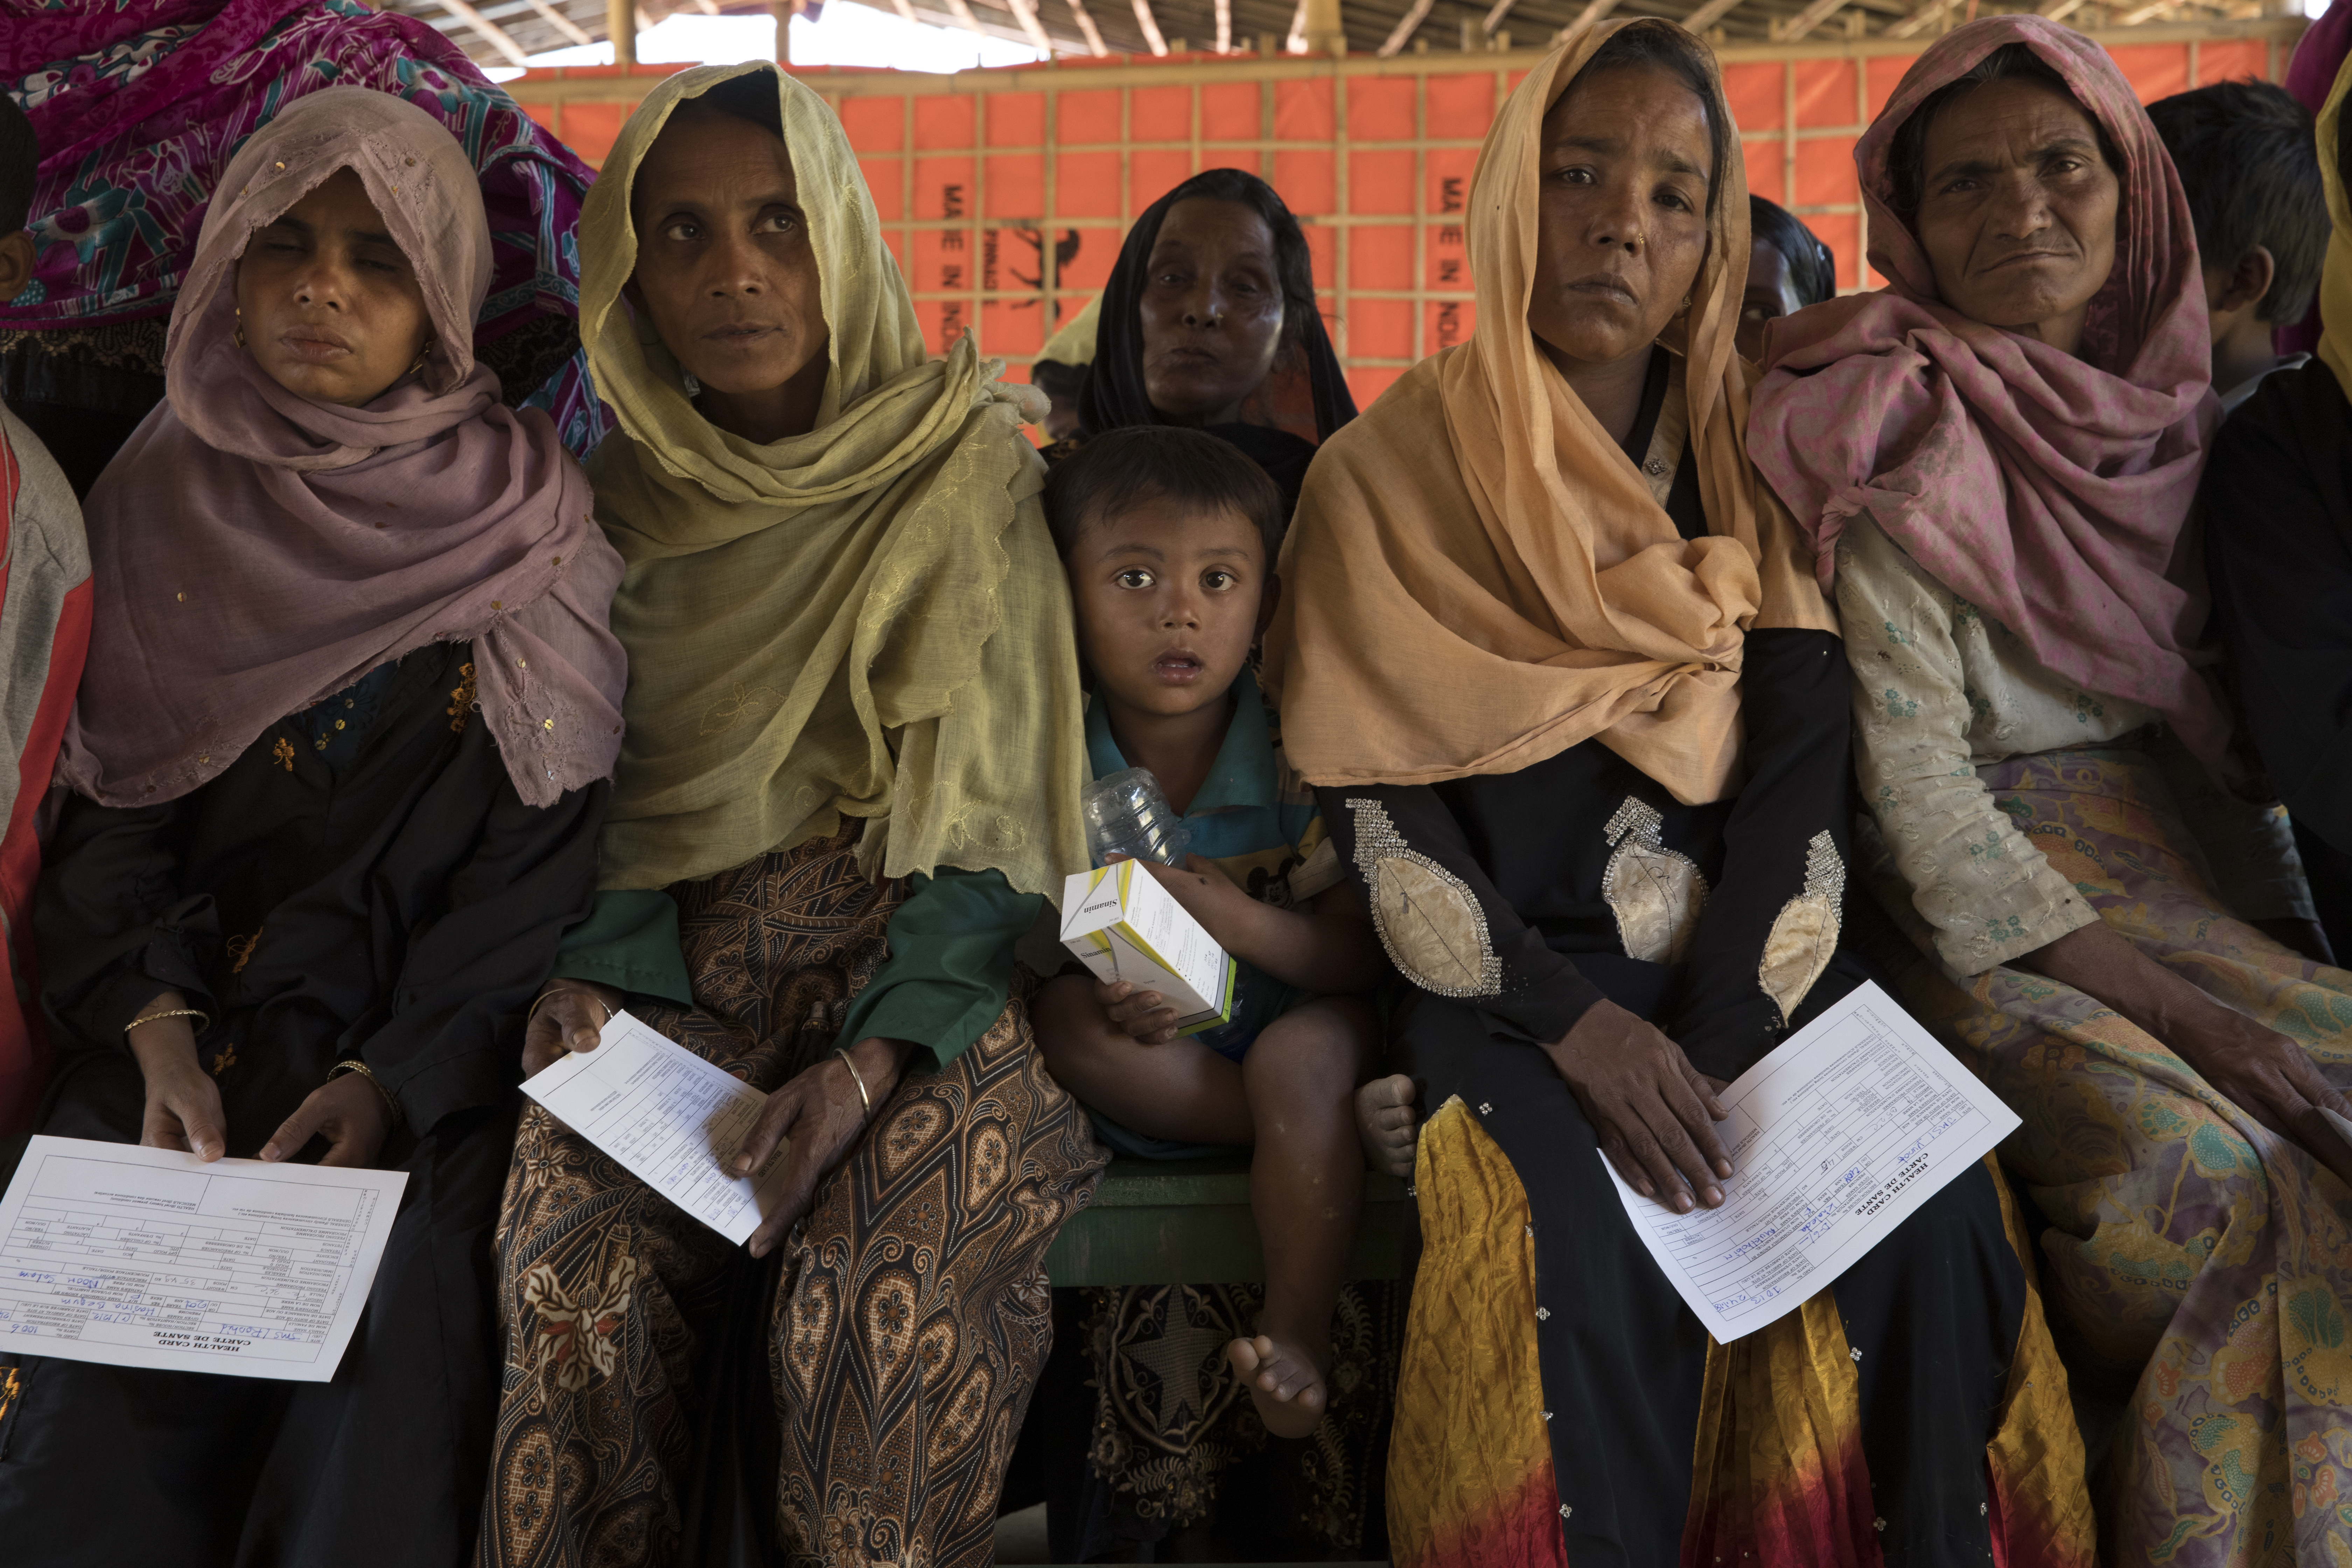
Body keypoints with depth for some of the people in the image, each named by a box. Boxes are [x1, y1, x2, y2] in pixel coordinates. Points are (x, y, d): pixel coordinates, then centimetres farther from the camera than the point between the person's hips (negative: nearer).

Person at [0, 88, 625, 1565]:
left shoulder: (527, 525, 2)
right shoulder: (155, 504, 10)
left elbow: (544, 851, -3)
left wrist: (396, 1079, -14)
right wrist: (154, 1029, -9)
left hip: (428, 1044, -2)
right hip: (189, 1015, 2)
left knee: (387, 1335, -23)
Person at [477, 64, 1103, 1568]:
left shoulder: (966, 468, -2)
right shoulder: (625, 502, 9)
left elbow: (998, 816, -6)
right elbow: (611, 801, 12)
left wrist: (871, 1065, -19)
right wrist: (591, 977, -9)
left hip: (926, 973, -2)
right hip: (688, 973, 3)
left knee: (880, 1298, -29)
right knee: (574, 1265, -25)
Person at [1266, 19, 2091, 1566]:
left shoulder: (1752, 474, 10)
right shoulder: (1386, 477, 3)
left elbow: (1801, 787, 0)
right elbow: (1376, 812, -5)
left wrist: (1714, 1051, -14)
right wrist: (1573, 1022, -16)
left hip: (1740, 973, 3)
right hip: (1504, 981, -2)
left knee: (1932, 1203, -22)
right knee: (1585, 1242, -30)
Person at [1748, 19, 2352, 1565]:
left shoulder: (2190, 410, 13)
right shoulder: (1906, 448, -6)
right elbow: (1915, 774, -11)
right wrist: (2144, 990, -16)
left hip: (2203, 874, 6)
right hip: (1996, 907, -5)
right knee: (2201, 1157, -27)